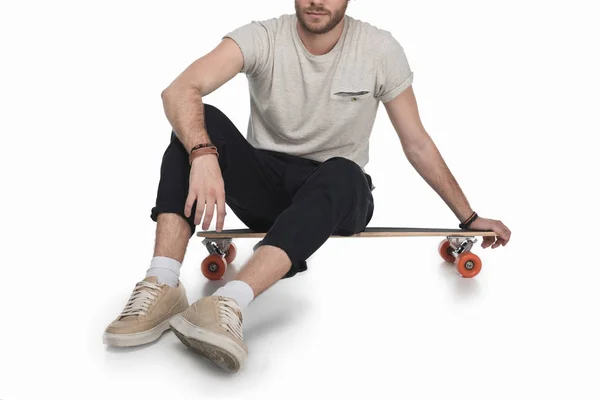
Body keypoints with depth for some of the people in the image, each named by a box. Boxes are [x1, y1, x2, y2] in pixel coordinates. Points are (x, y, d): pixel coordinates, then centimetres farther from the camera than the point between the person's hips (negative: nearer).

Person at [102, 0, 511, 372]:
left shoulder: (380, 49, -6)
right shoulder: (263, 37, -10)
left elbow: (417, 144, 2)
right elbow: (180, 90, -26)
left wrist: (470, 218, 3)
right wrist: (203, 153, -47)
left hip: (340, 193, 0)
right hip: (266, 185, 1)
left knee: (342, 173, -38)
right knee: (200, 122, -27)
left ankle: (229, 304, -56)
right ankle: (163, 286, -40)